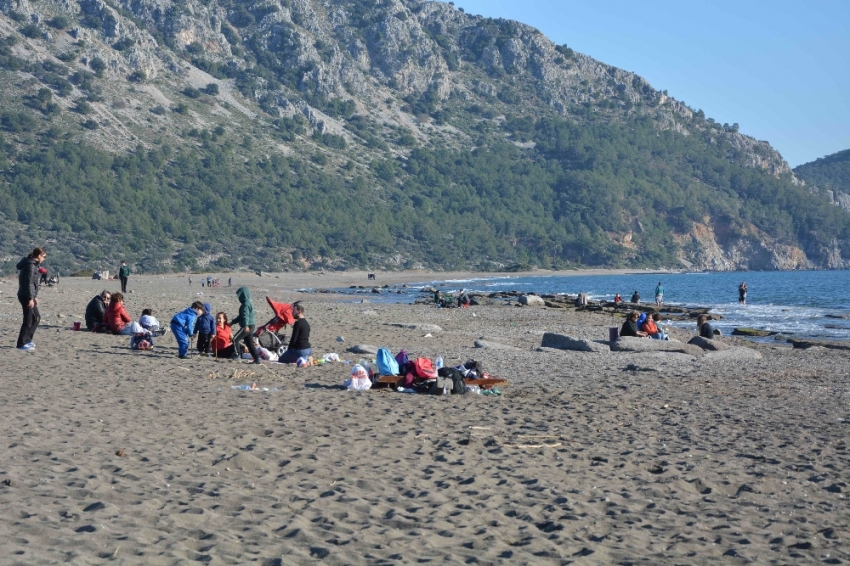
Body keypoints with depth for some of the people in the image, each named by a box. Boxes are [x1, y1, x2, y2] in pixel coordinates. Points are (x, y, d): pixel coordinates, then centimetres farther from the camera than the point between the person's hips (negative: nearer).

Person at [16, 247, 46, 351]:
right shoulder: (30, 265, -16)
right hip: (26, 296, -10)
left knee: (36, 317, 17)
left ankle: (27, 340, 22)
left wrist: (35, 296, 26)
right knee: (28, 320, -5)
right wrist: (30, 298, -22)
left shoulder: (32, 264, 15)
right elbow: (29, 283, -21)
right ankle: (21, 344, -1)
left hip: (28, 296, 10)